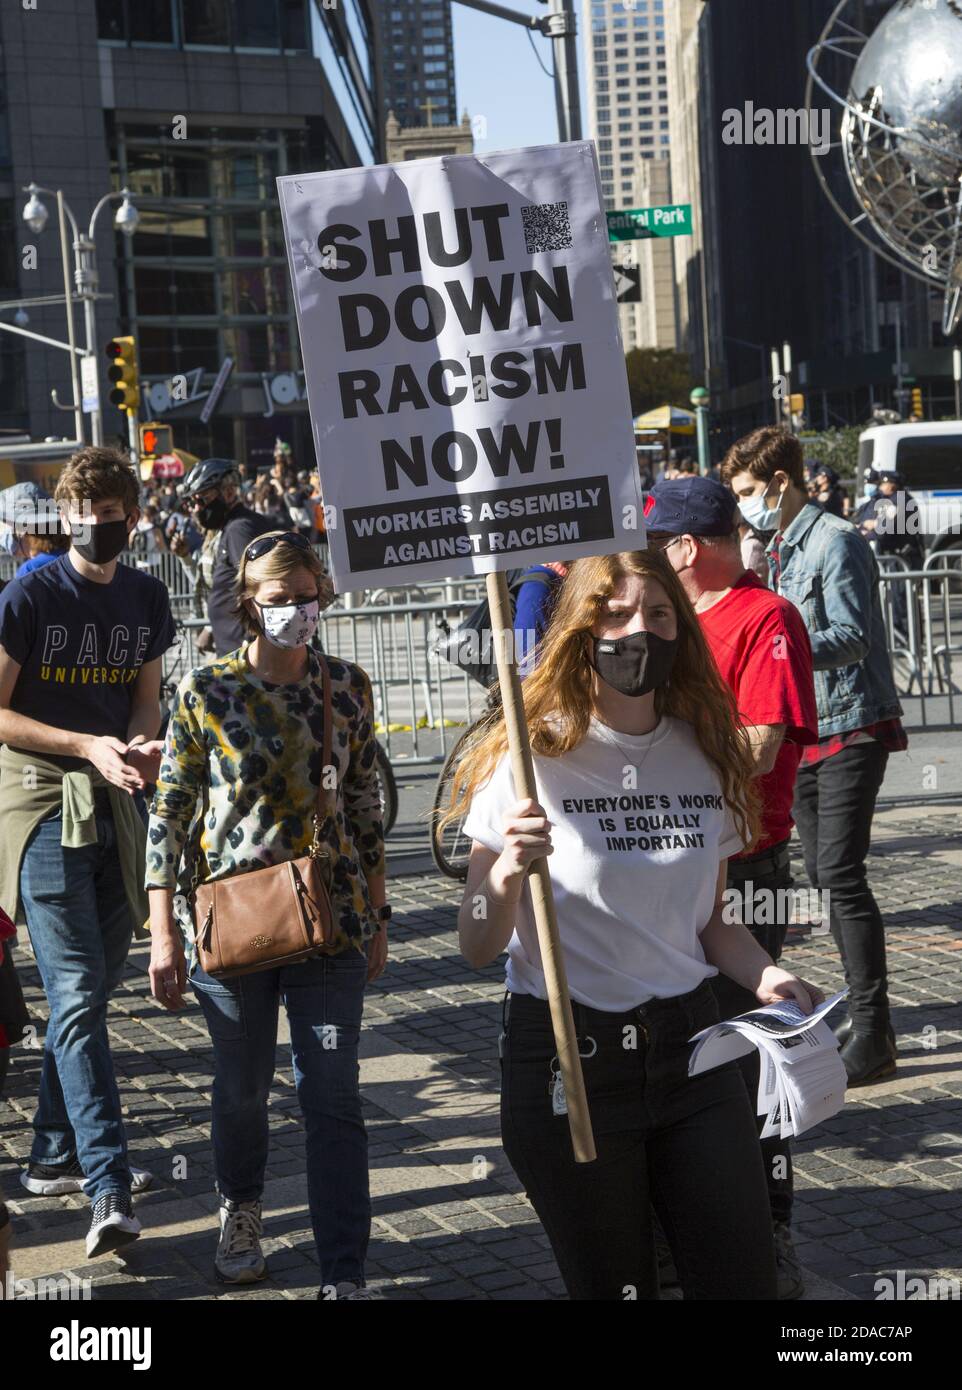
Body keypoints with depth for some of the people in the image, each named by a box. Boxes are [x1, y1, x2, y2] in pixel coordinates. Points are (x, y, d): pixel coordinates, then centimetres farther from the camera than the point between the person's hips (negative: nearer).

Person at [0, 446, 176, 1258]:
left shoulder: (147, 598, 8)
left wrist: (142, 745, -6)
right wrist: (89, 747, -17)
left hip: (114, 802, 6)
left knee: (95, 985, 13)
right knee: (77, 994, -12)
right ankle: (109, 1188, -16)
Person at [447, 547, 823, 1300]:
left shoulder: (707, 755, 4)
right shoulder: (532, 756, -10)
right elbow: (479, 948, -9)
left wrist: (766, 975, -5)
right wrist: (506, 877, -30)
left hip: (690, 1049, 4)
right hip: (566, 1060, -4)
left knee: (746, 1281, 6)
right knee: (613, 1285, 9)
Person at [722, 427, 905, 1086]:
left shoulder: (836, 541, -11)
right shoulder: (779, 548, 16)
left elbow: (852, 637, -21)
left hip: (854, 727, -9)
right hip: (807, 731, 9)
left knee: (842, 873, -14)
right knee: (824, 876, 9)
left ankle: (872, 1036, -10)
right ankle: (867, 1021, 18)